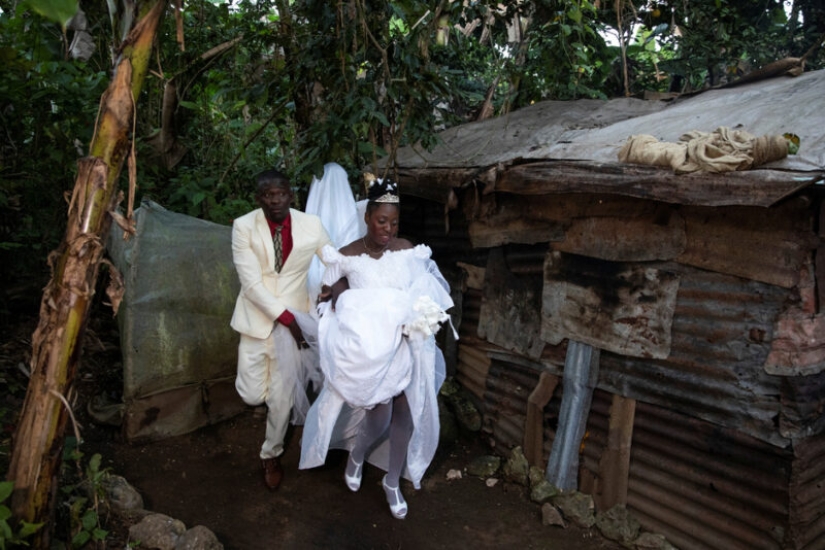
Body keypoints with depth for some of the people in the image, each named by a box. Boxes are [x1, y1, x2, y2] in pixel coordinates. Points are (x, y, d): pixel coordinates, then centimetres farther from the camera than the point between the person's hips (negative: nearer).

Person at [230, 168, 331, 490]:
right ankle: (261, 388, 41)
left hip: (293, 318, 1)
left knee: (282, 395, 7)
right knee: (251, 396, 1)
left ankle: (271, 454, 32)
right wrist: (285, 317, -20)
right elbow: (251, 282, -16)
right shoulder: (244, 227, -13)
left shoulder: (311, 225, -8)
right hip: (256, 317, 0)